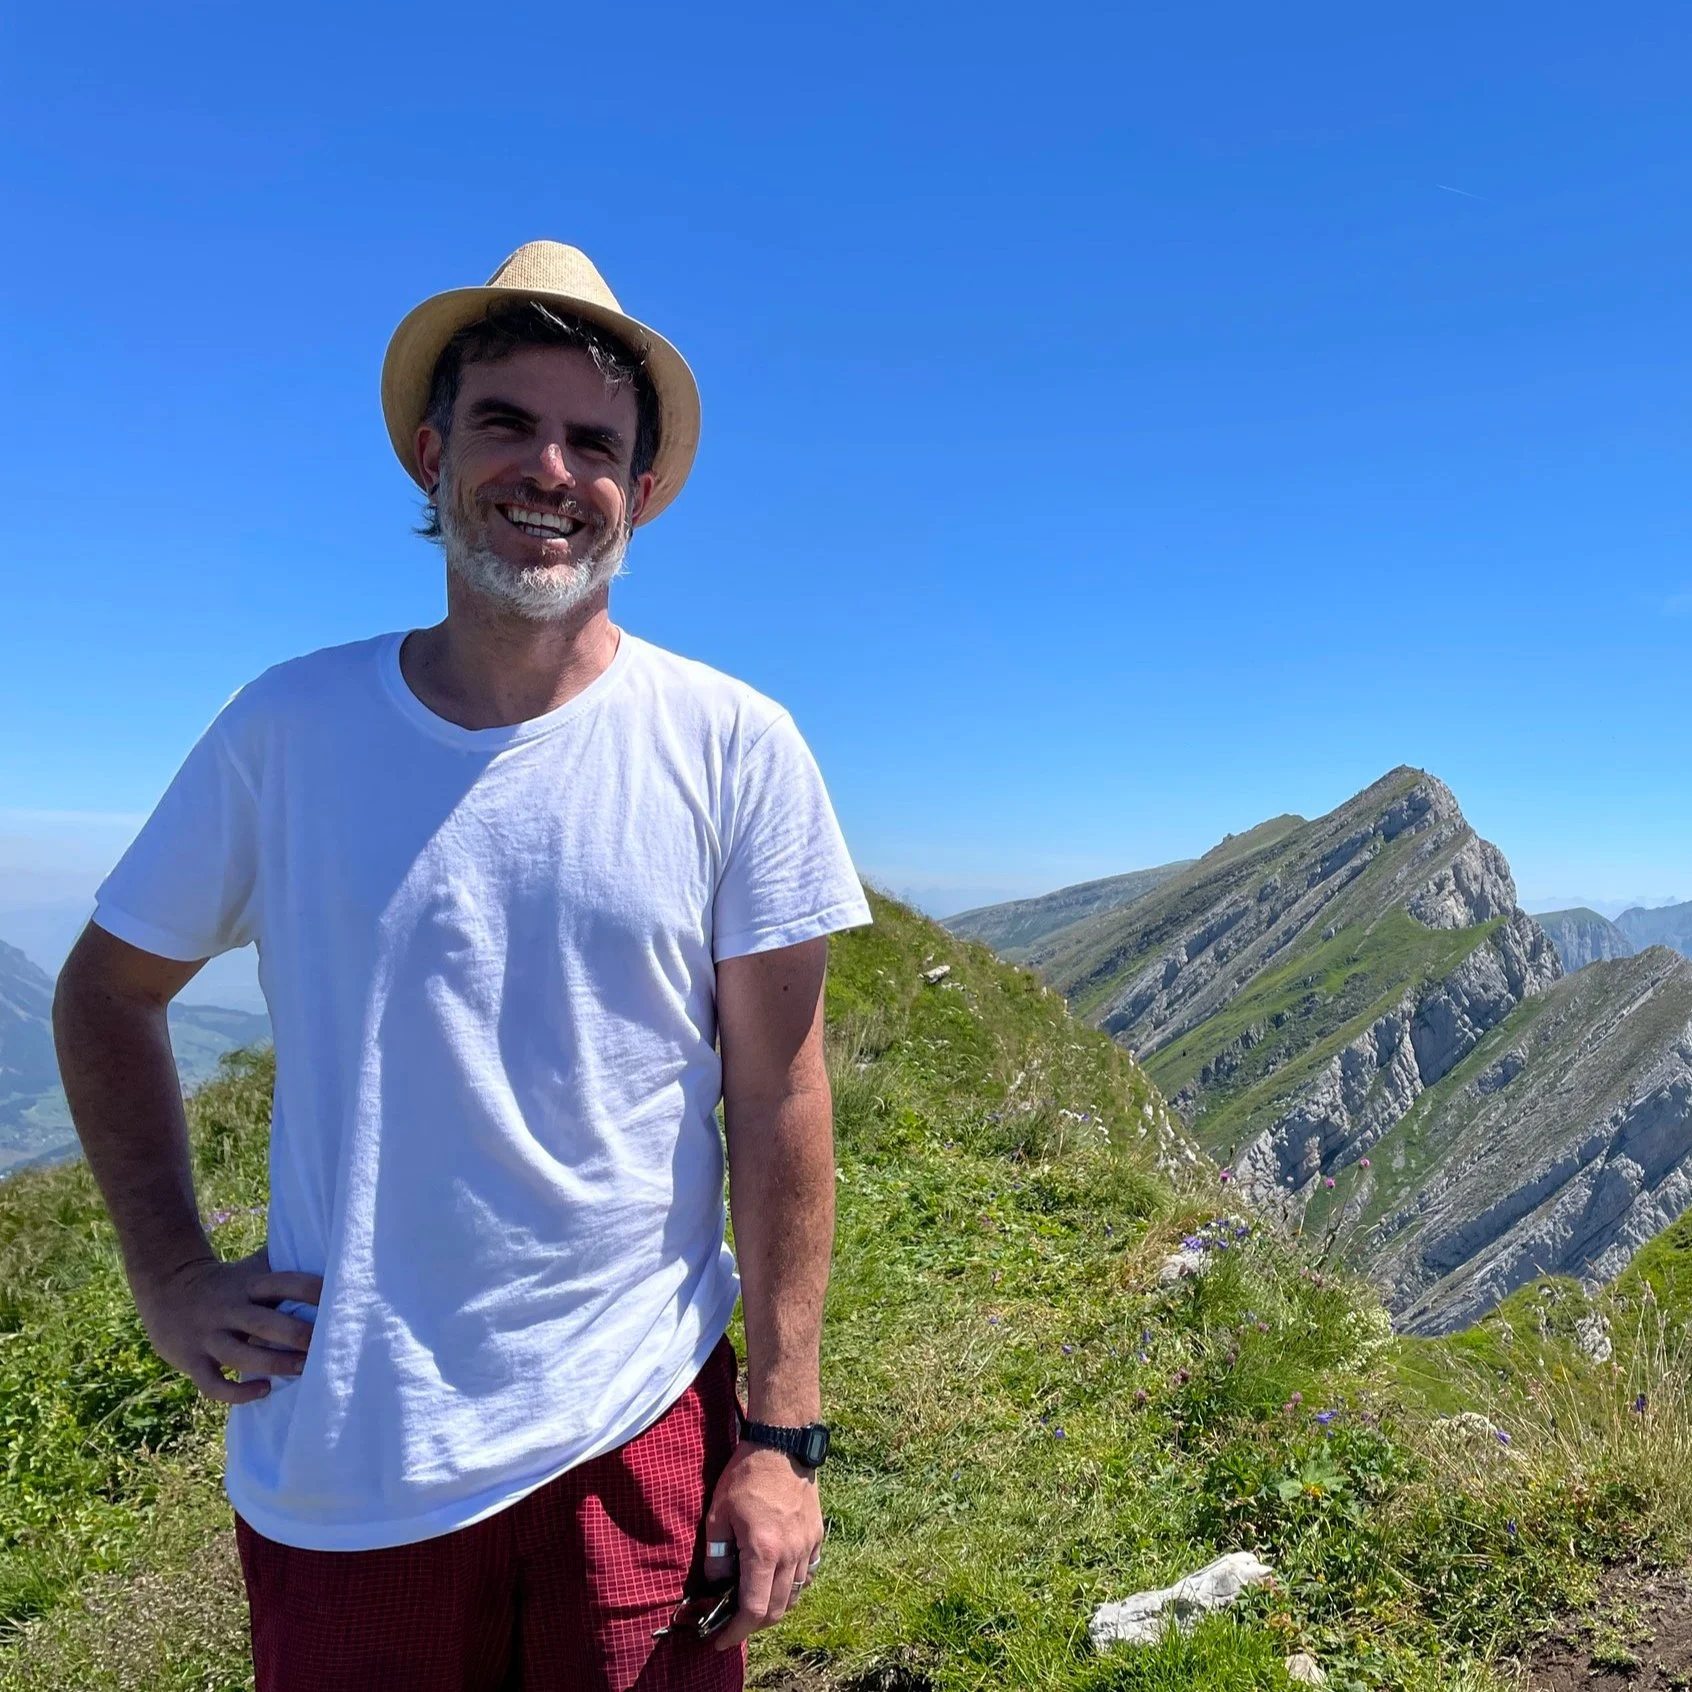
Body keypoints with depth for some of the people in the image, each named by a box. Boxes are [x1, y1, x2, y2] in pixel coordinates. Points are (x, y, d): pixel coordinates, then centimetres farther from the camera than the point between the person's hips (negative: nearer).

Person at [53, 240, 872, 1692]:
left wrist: (782, 1433, -6)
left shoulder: (731, 745, -9)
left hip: (636, 1436, -1)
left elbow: (778, 1095, -7)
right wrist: (170, 1275, 3)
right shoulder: (287, 728, -4)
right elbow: (107, 991, 10)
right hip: (331, 1458, 2)